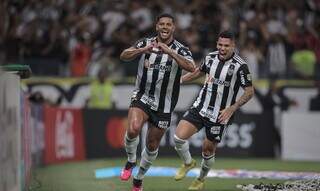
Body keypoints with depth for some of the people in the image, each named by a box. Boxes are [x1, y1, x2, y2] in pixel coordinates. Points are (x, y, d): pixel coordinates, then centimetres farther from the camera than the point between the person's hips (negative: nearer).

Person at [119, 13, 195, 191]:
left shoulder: (181, 50, -7)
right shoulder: (146, 43, -3)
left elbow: (191, 67, -26)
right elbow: (124, 56, -15)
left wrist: (170, 52, -37)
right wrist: (143, 50, -33)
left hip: (164, 106, 1)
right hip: (142, 97, -1)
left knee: (152, 146, 9)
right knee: (133, 129, -28)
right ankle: (131, 162, 0)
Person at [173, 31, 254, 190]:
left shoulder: (240, 66, -16)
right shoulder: (210, 57, -1)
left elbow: (249, 91, -12)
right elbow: (199, 71, 21)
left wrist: (231, 109, -20)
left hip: (220, 115, -4)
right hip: (200, 106, 4)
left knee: (208, 149, 8)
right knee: (179, 136, -12)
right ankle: (188, 163, 19)